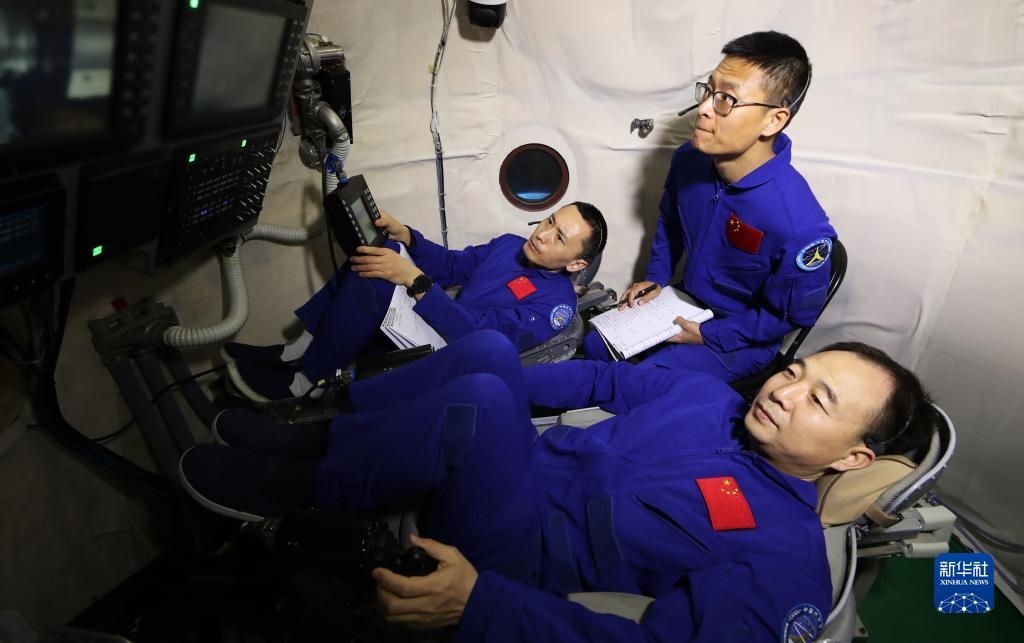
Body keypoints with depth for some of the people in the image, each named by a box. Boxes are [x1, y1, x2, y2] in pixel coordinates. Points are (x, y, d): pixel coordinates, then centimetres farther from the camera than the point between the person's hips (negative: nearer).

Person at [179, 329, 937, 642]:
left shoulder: (785, 559, -14)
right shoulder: (706, 392, 8)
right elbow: (606, 380, 16)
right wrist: (476, 393, 8)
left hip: (522, 555, -7)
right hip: (525, 470, 7)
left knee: (480, 401, -32)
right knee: (489, 349, -16)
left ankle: (295, 488, -8)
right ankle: (313, 438, -1)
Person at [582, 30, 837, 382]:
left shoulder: (798, 222, -34)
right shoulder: (688, 159, -14)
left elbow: (794, 314, -18)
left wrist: (709, 336, -16)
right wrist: (656, 277, 3)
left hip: (740, 338, -6)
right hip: (685, 300, 6)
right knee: (594, 345, 5)